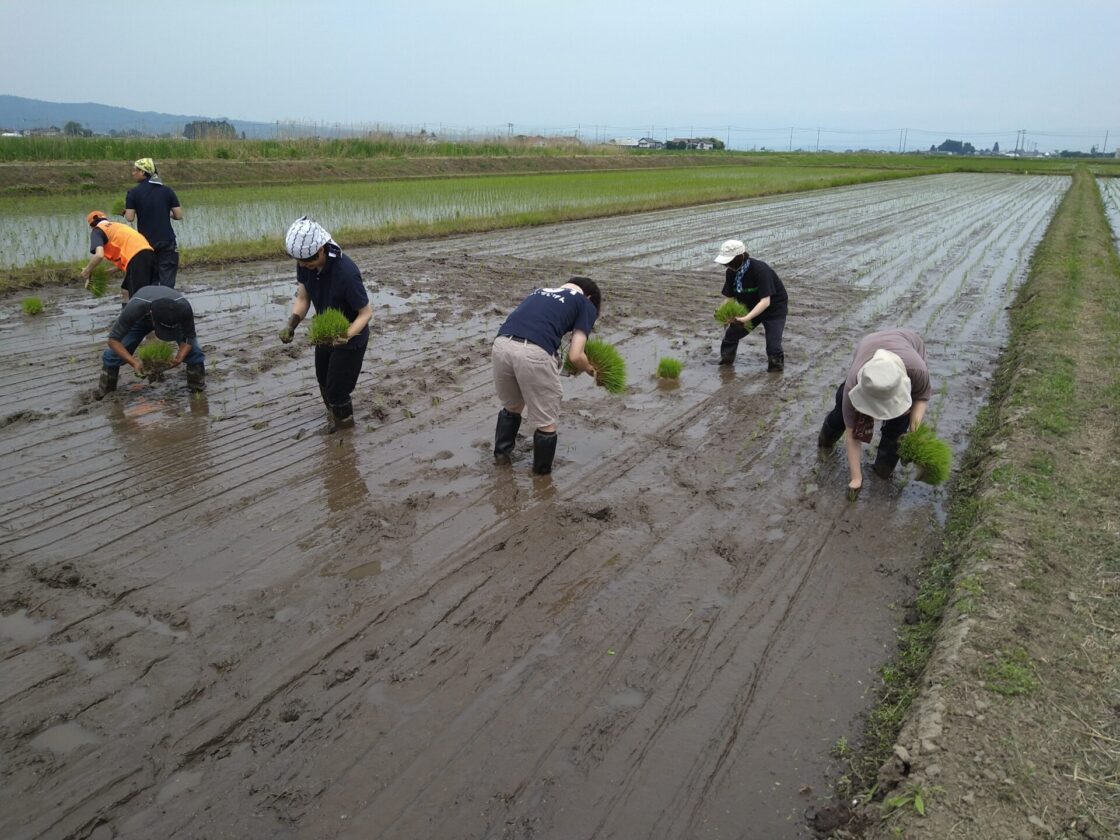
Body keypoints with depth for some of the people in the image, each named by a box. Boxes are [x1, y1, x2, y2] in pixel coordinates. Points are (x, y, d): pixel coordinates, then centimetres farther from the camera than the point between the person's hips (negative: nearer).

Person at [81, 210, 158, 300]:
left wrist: (87, 271, 9)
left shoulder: (97, 231, 11)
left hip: (137, 257, -8)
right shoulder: (117, 226, 34)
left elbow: (99, 255, -6)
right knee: (127, 291, 22)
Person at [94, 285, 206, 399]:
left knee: (193, 351, -18)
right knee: (114, 352, -9)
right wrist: (134, 362, -48)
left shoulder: (184, 307, -43)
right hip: (140, 319, 0)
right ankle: (105, 387, 18)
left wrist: (180, 357, -44)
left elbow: (189, 337, -26)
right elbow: (113, 339, -34)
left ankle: (198, 388, 7)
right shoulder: (135, 308, -44)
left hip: (173, 318, 0)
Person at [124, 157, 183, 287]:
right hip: (167, 242, 0)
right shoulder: (167, 190, 1)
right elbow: (178, 215, -3)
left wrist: (125, 212, 13)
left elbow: (130, 217, -9)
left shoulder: (133, 193, -4)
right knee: (167, 282, -1)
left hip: (146, 243, 0)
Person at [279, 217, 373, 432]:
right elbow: (302, 298, -7)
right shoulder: (305, 264, -19)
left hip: (350, 336, -7)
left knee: (337, 389, 6)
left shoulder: (346, 273, -38)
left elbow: (366, 312, -27)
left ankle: (344, 422, 36)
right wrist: (291, 325, -25)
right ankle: (333, 413, 54)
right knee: (324, 381, 26)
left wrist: (347, 335, -43)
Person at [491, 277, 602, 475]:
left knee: (511, 406, 33)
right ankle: (542, 473, 31)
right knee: (546, 423, 16)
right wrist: (590, 370, 28)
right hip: (534, 354, -6)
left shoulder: (541, 292, 33)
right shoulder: (586, 305, 17)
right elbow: (575, 356, 7)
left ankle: (501, 452, 47)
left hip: (501, 345, 6)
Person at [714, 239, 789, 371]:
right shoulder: (731, 272, -12)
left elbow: (765, 301, -37)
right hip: (752, 307, 6)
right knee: (730, 335, 0)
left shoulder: (760, 270, -32)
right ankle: (725, 363, 22)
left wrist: (746, 318, -47)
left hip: (775, 308, -6)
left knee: (773, 346, -16)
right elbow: (729, 297, -6)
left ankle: (777, 370, 11)